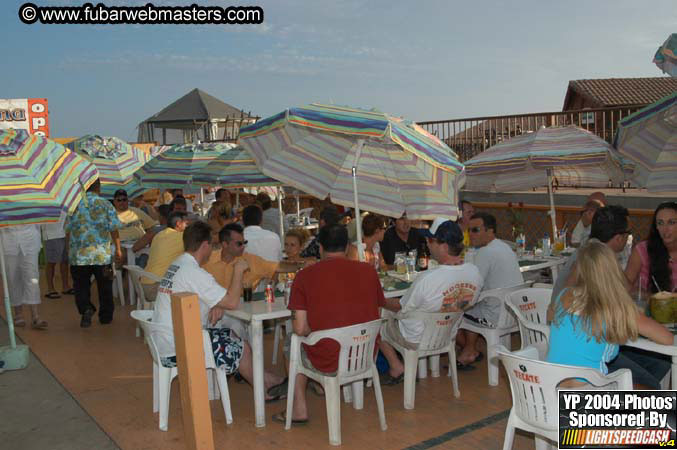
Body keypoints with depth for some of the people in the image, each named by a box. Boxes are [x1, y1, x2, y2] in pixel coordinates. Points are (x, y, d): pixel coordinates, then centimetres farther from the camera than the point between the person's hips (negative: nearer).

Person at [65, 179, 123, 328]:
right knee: (104, 287, 12)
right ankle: (105, 316, 20)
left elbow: (68, 230, 5)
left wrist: (69, 249, 17)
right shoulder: (105, 204, -3)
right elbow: (114, 229, -5)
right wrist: (118, 249, 4)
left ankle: (85, 308, -12)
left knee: (81, 286, 10)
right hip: (102, 254, -1)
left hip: (78, 255, 1)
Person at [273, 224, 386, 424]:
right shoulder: (368, 271, -3)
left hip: (327, 361, -3)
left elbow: (300, 329, -12)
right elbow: (376, 313, 8)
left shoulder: (305, 275, -11)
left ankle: (299, 410, 27)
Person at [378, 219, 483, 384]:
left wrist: (382, 301, 3)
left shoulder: (427, 279, -34)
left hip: (416, 340, -6)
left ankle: (396, 368, 16)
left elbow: (402, 308, -17)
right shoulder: (475, 273, -15)